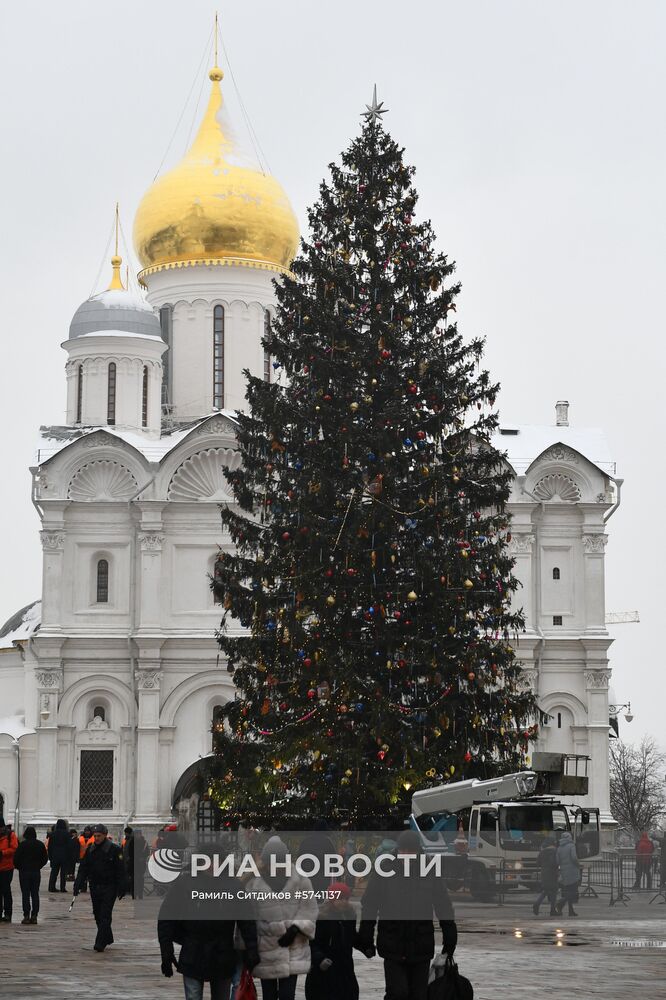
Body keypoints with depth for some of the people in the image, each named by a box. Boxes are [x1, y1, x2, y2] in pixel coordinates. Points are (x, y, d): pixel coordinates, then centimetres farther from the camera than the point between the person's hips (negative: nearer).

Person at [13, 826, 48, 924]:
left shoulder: (22, 844, -10)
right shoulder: (40, 845, 2)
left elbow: (16, 858, -10)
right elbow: (45, 858, 8)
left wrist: (18, 867, 7)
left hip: (24, 872, -3)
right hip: (36, 872, 3)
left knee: (25, 894, 0)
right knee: (35, 894, 7)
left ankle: (26, 916, -5)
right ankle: (34, 916, 5)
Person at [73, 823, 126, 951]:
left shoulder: (114, 849, -6)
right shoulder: (90, 850, 9)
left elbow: (120, 871, -6)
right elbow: (83, 869, 10)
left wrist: (121, 888, -11)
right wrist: (77, 885, 0)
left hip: (109, 888, -5)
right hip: (95, 887, 5)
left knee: (105, 915, -10)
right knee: (98, 915, 10)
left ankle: (100, 943, -12)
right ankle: (107, 938, 26)